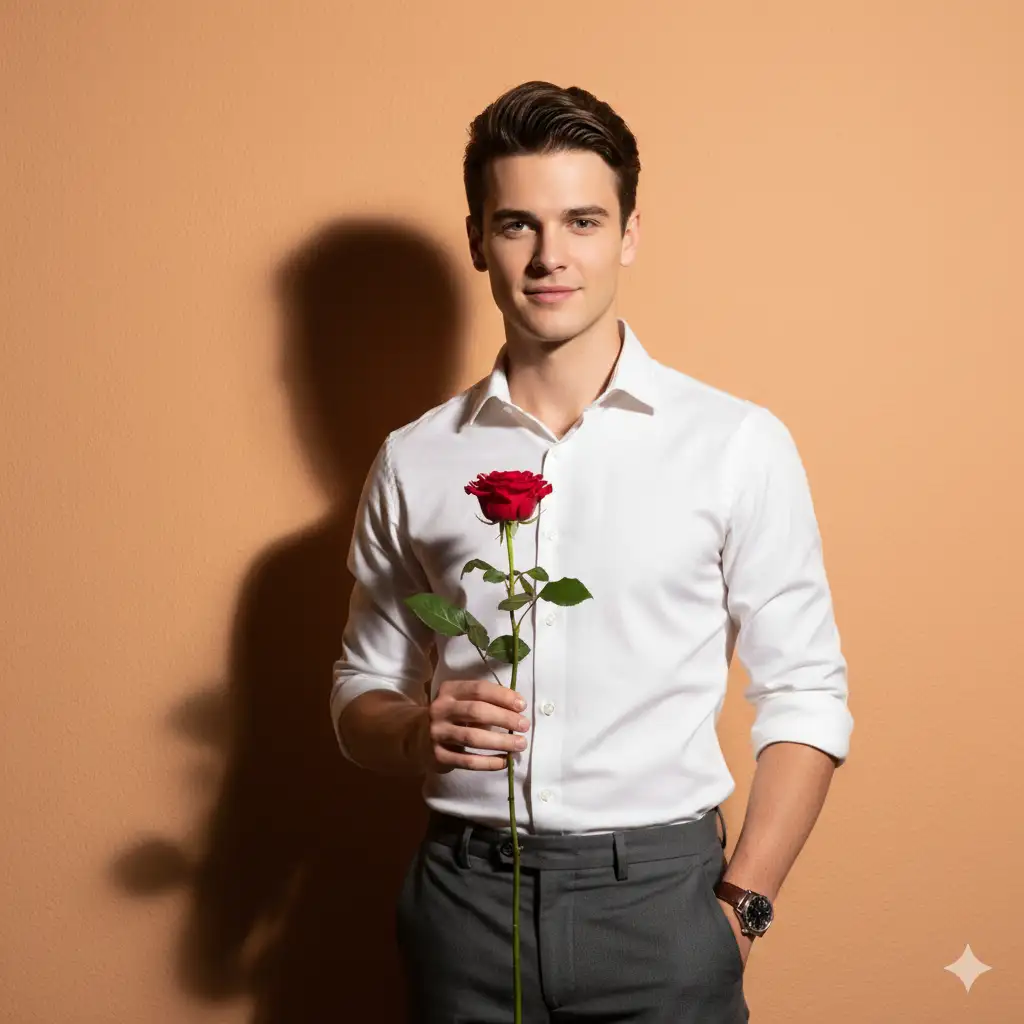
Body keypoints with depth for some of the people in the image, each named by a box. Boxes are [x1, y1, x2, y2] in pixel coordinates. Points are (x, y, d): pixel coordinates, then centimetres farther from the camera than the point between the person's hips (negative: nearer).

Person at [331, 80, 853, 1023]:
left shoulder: (739, 444, -4)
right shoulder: (415, 461, 4)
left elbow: (806, 696, -2)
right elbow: (360, 695, 11)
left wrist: (741, 906, -8)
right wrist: (418, 732, -10)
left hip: (659, 888, -2)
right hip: (464, 892, 2)